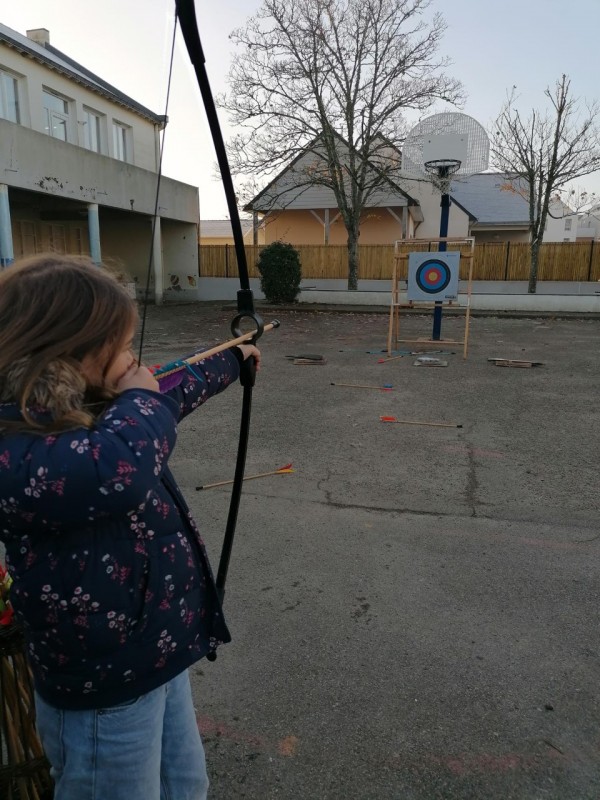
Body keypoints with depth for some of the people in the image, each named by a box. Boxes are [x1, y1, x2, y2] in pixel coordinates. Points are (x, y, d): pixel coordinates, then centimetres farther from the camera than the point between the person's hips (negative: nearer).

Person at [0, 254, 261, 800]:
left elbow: (176, 395, 18)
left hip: (156, 649, 8)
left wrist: (234, 359, 32)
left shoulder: (89, 409, 1)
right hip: (104, 684, -8)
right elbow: (120, 469, -47)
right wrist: (140, 396, -25)